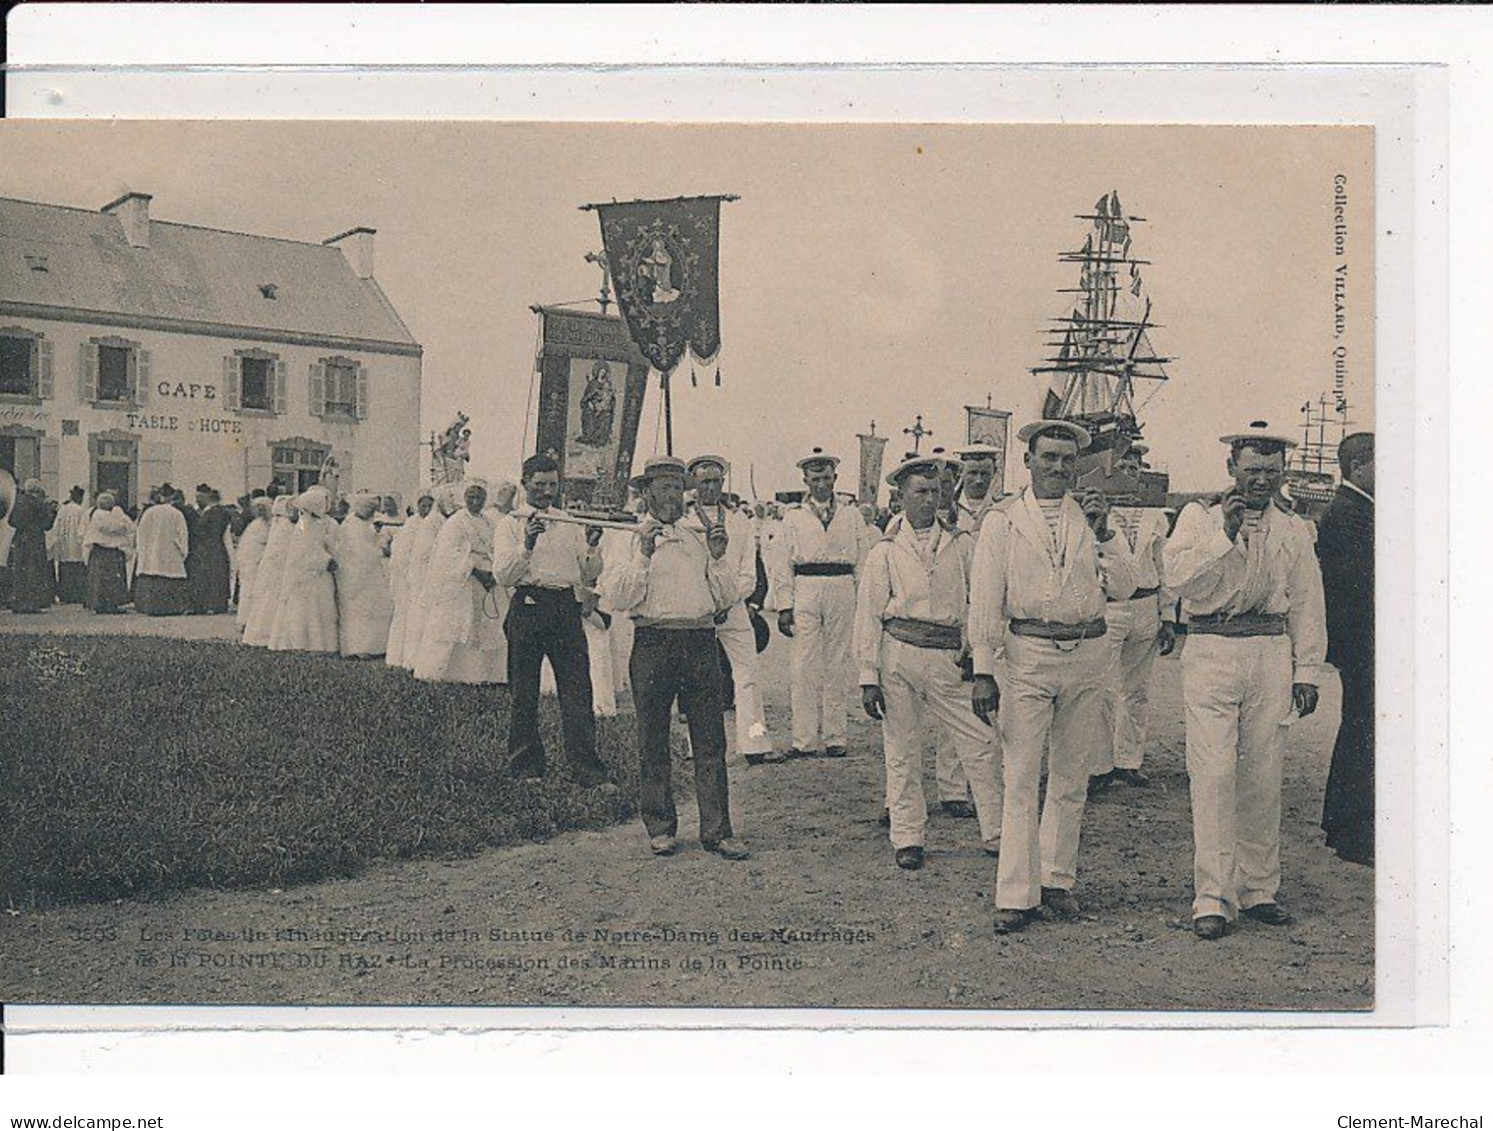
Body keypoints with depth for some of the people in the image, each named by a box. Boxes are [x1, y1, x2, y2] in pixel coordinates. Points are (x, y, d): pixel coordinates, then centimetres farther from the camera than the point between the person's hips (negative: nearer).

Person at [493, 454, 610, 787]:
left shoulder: (571, 523, 16)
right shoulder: (511, 524, 6)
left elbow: (590, 576, 13)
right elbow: (503, 575, -6)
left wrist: (591, 548, -6)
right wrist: (526, 546, -20)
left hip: (567, 608, 2)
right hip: (528, 607, -2)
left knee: (577, 689, -5)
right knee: (524, 691, 4)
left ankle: (585, 765, -6)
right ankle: (525, 763, 15)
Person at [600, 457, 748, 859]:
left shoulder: (700, 534, 15)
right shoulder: (630, 537, 5)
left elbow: (727, 598, 13)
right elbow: (618, 598, -7)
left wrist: (719, 557, -1)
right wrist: (643, 555, -16)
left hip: (700, 641, 3)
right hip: (653, 641, -2)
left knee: (710, 739, 0)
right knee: (653, 740, 5)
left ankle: (716, 830, 5)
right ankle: (660, 828, 17)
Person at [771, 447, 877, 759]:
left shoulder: (851, 516, 13)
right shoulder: (793, 516, 10)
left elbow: (864, 560, 11)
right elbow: (783, 564, 6)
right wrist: (784, 606, -2)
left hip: (843, 592, 1)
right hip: (806, 591, -1)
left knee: (838, 667, 3)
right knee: (805, 668, -4)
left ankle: (835, 738, 9)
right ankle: (804, 740, -1)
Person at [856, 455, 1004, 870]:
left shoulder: (962, 544, 10)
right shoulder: (885, 552, 5)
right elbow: (868, 616, 3)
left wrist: (975, 650, 0)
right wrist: (869, 677, -2)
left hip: (946, 658, 1)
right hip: (898, 653, -1)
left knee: (979, 743, -2)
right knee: (901, 750, 4)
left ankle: (996, 834, 8)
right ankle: (907, 839, 16)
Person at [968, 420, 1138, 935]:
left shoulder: (1091, 517, 11)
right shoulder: (1002, 521, 2)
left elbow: (1124, 587, 4)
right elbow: (985, 600, -1)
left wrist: (1104, 533, -7)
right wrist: (983, 671, -7)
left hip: (1086, 656, 3)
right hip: (1028, 656, -3)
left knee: (1071, 779, 11)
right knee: (1021, 780, -4)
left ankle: (1057, 880, 23)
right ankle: (1015, 895, 1)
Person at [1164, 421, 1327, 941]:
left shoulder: (1293, 531, 13)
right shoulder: (1199, 518, 4)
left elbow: (1306, 606, 15)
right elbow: (1178, 578, -10)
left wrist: (1307, 671, 10)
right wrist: (1224, 533, -16)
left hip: (1271, 656, 3)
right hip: (1211, 653, -3)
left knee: (1262, 777, 6)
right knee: (1214, 775, -8)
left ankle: (1258, 888, 18)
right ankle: (1213, 897, -5)